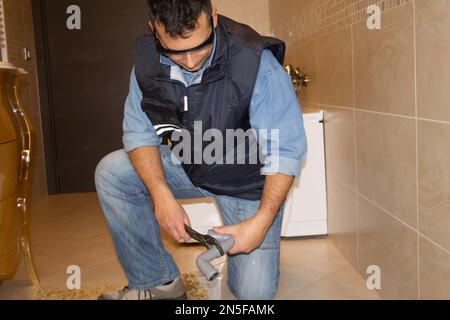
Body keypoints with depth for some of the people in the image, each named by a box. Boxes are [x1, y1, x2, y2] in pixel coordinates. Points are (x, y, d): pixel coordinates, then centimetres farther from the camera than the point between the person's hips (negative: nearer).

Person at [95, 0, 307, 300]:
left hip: (249, 179, -4)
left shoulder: (258, 64, -29)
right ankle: (158, 282, -2)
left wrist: (262, 221, -30)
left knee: (255, 292, -10)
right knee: (111, 172, -16)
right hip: (188, 164, 4)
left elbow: (286, 152, -23)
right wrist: (161, 194, -24)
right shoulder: (148, 60, -14)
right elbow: (139, 132, -8)